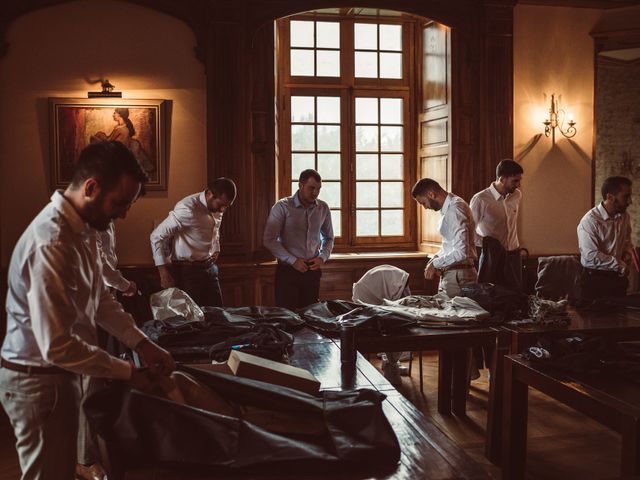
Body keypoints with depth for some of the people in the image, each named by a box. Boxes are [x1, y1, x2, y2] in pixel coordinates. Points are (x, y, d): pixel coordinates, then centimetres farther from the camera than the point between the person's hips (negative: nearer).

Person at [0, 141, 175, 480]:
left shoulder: (83, 228, 1)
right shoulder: (51, 245, -29)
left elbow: (100, 297, 10)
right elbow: (57, 346, -30)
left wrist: (141, 343, 0)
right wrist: (126, 372, -19)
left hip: (60, 373, 9)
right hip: (39, 382, -9)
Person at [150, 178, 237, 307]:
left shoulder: (217, 207, 1)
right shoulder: (188, 209, -22)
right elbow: (156, 236, -18)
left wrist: (216, 250, 9)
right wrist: (164, 273, -17)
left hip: (209, 267, 7)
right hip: (187, 270, -7)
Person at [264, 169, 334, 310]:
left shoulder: (323, 208, 6)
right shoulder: (282, 207, -7)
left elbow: (328, 238, 19)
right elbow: (269, 240, -9)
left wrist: (323, 257, 0)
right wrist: (293, 260, -14)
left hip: (313, 270, 4)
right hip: (288, 270, -4)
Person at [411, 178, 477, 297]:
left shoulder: (455, 209, -18)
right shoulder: (447, 208, 12)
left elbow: (461, 252, -25)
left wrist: (435, 264, -15)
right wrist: (437, 257, 6)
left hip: (457, 275, -9)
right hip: (450, 273, 9)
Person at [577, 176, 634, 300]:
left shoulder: (624, 216, 2)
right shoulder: (590, 221, -20)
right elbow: (592, 256, -24)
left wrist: (627, 254, -4)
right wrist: (621, 266, -16)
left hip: (618, 278, 6)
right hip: (595, 280, -6)